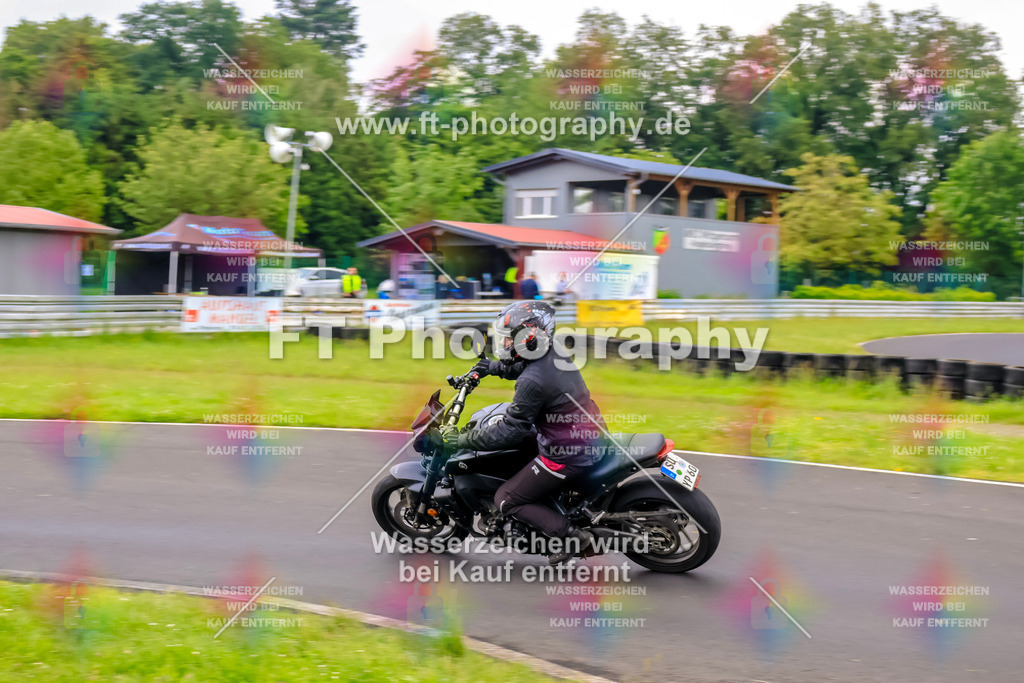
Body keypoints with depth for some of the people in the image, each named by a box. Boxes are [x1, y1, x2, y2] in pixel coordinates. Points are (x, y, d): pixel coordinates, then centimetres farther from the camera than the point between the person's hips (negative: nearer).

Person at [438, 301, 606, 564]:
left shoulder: (533, 382, -24)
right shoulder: (554, 357, 3)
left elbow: (509, 432, -21)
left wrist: (461, 440, -14)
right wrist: (493, 367, 27)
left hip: (567, 455, -9)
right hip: (589, 440, 9)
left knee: (506, 500, 2)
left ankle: (571, 535, -2)